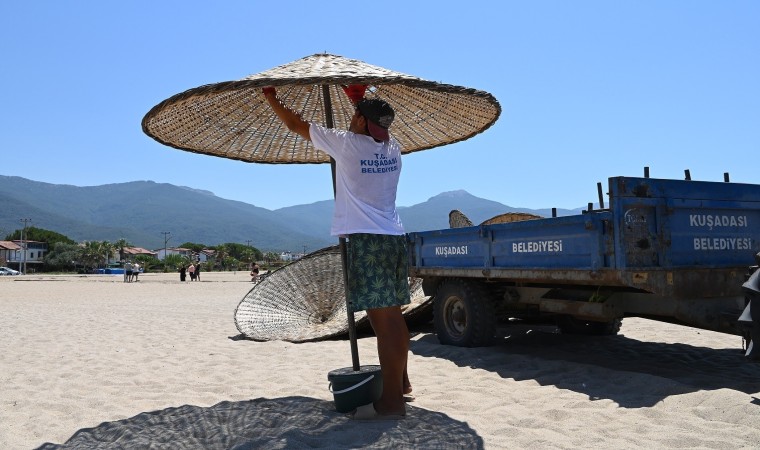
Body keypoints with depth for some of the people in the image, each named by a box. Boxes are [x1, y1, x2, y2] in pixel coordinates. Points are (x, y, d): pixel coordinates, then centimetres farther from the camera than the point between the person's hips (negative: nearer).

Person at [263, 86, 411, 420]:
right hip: (393, 238, 8)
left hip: (366, 240, -7)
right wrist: (363, 104, 38)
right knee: (392, 315, 16)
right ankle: (400, 382, 28)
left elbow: (295, 125, 7)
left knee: (382, 318, -9)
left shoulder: (347, 143, -5)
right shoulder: (393, 148, 10)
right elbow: (377, 130, 38)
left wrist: (271, 98, 22)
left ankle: (391, 400, -7)